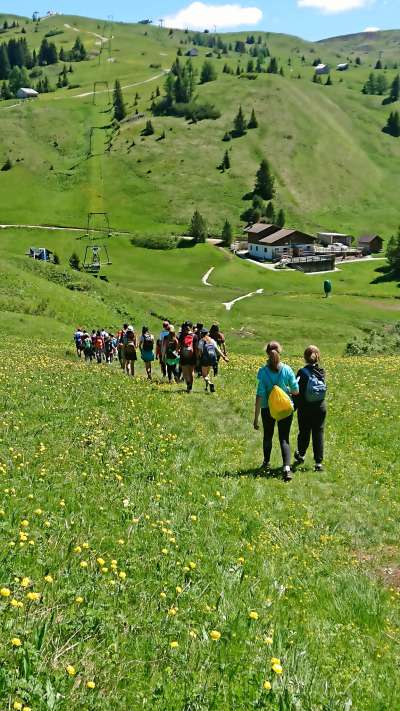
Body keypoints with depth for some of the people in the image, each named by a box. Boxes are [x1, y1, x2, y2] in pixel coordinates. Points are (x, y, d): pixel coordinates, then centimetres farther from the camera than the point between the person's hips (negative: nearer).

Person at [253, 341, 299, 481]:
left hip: (268, 409, 0)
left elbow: (260, 395, -15)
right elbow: (296, 391, -3)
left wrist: (256, 417, -11)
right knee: (284, 439, 4)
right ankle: (287, 467, -16)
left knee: (268, 436, 22)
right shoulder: (287, 370, -10)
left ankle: (266, 463, 42)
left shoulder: (263, 371, -14)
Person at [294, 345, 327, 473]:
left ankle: (301, 454, 39)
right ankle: (319, 462, 2)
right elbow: (322, 389, 3)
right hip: (320, 407, 2)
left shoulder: (302, 372, -15)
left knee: (304, 432, 15)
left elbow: (298, 391, -13)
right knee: (318, 433, 5)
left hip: (305, 408, -2)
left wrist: (294, 406, -4)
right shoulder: (322, 371, -3)